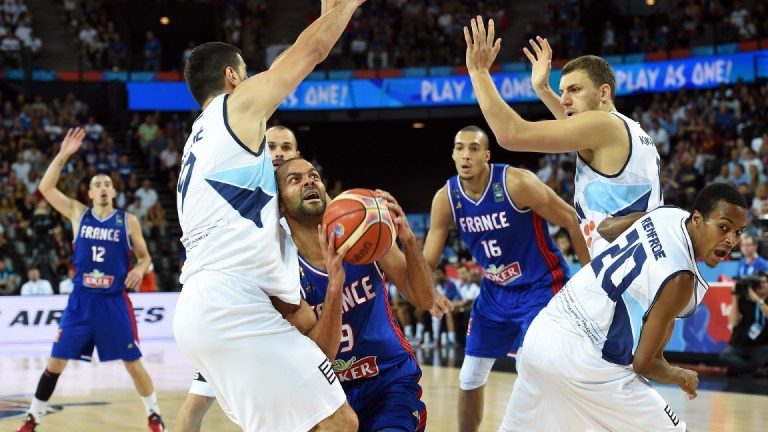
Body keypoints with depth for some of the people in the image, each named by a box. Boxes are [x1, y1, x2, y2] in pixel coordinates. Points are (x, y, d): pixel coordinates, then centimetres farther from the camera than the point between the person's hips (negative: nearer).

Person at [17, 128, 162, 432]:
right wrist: (63, 156, -11)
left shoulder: (128, 221, 2)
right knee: (56, 362, 2)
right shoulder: (78, 214, 4)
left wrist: (140, 269, -13)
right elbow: (45, 188, -2)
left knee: (132, 363, 2)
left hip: (114, 302, -1)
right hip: (81, 300, 1)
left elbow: (144, 256, 10)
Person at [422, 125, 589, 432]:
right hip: (495, 291, 6)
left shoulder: (517, 183, -24)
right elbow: (427, 262, -4)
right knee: (469, 380, 11)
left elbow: (570, 219, -14)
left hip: (540, 286, -6)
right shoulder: (446, 199, -9)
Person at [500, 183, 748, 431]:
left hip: (540, 331, 9)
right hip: (579, 357, -9)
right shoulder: (680, 278, -16)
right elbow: (643, 363, -9)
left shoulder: (669, 214, 4)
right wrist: (681, 377, 10)